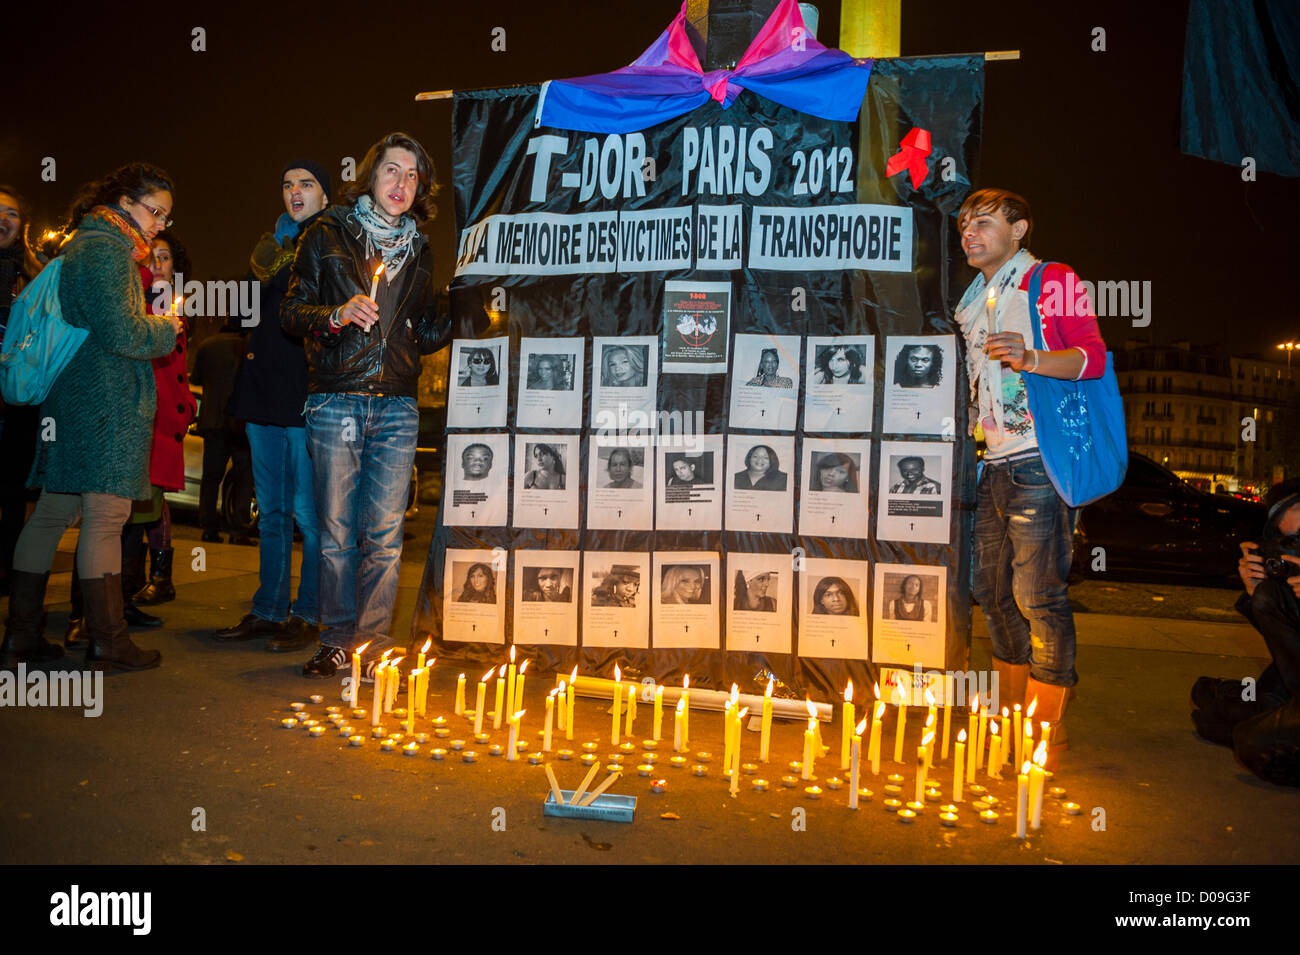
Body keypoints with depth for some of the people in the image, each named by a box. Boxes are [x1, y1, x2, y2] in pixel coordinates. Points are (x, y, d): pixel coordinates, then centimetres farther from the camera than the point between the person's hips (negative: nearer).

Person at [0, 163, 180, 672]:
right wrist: (167, 328, -2)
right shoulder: (107, 250, -11)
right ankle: (108, 643, 2)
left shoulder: (84, 244, 21)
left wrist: (154, 324, 13)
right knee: (105, 517, -5)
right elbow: (122, 333, -19)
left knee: (51, 513, 11)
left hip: (70, 398, 10)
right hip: (109, 403, -10)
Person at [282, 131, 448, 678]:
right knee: (337, 531, 2)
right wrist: (337, 314, -15)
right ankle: (337, 640, 14)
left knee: (384, 535, -1)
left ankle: (372, 645, 8)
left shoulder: (419, 250, 17)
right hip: (336, 401, -2)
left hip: (397, 407, 2)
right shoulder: (327, 235, 8)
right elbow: (291, 311, 3)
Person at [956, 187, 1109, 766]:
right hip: (989, 466, 8)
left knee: (1039, 597, -8)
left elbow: (1092, 358, -10)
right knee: (994, 593, 10)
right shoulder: (973, 302, 22)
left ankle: (1047, 733, 0)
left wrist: (1031, 359, -25)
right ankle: (1009, 719, 22)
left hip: (1037, 463, -7)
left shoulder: (1052, 281, 1)